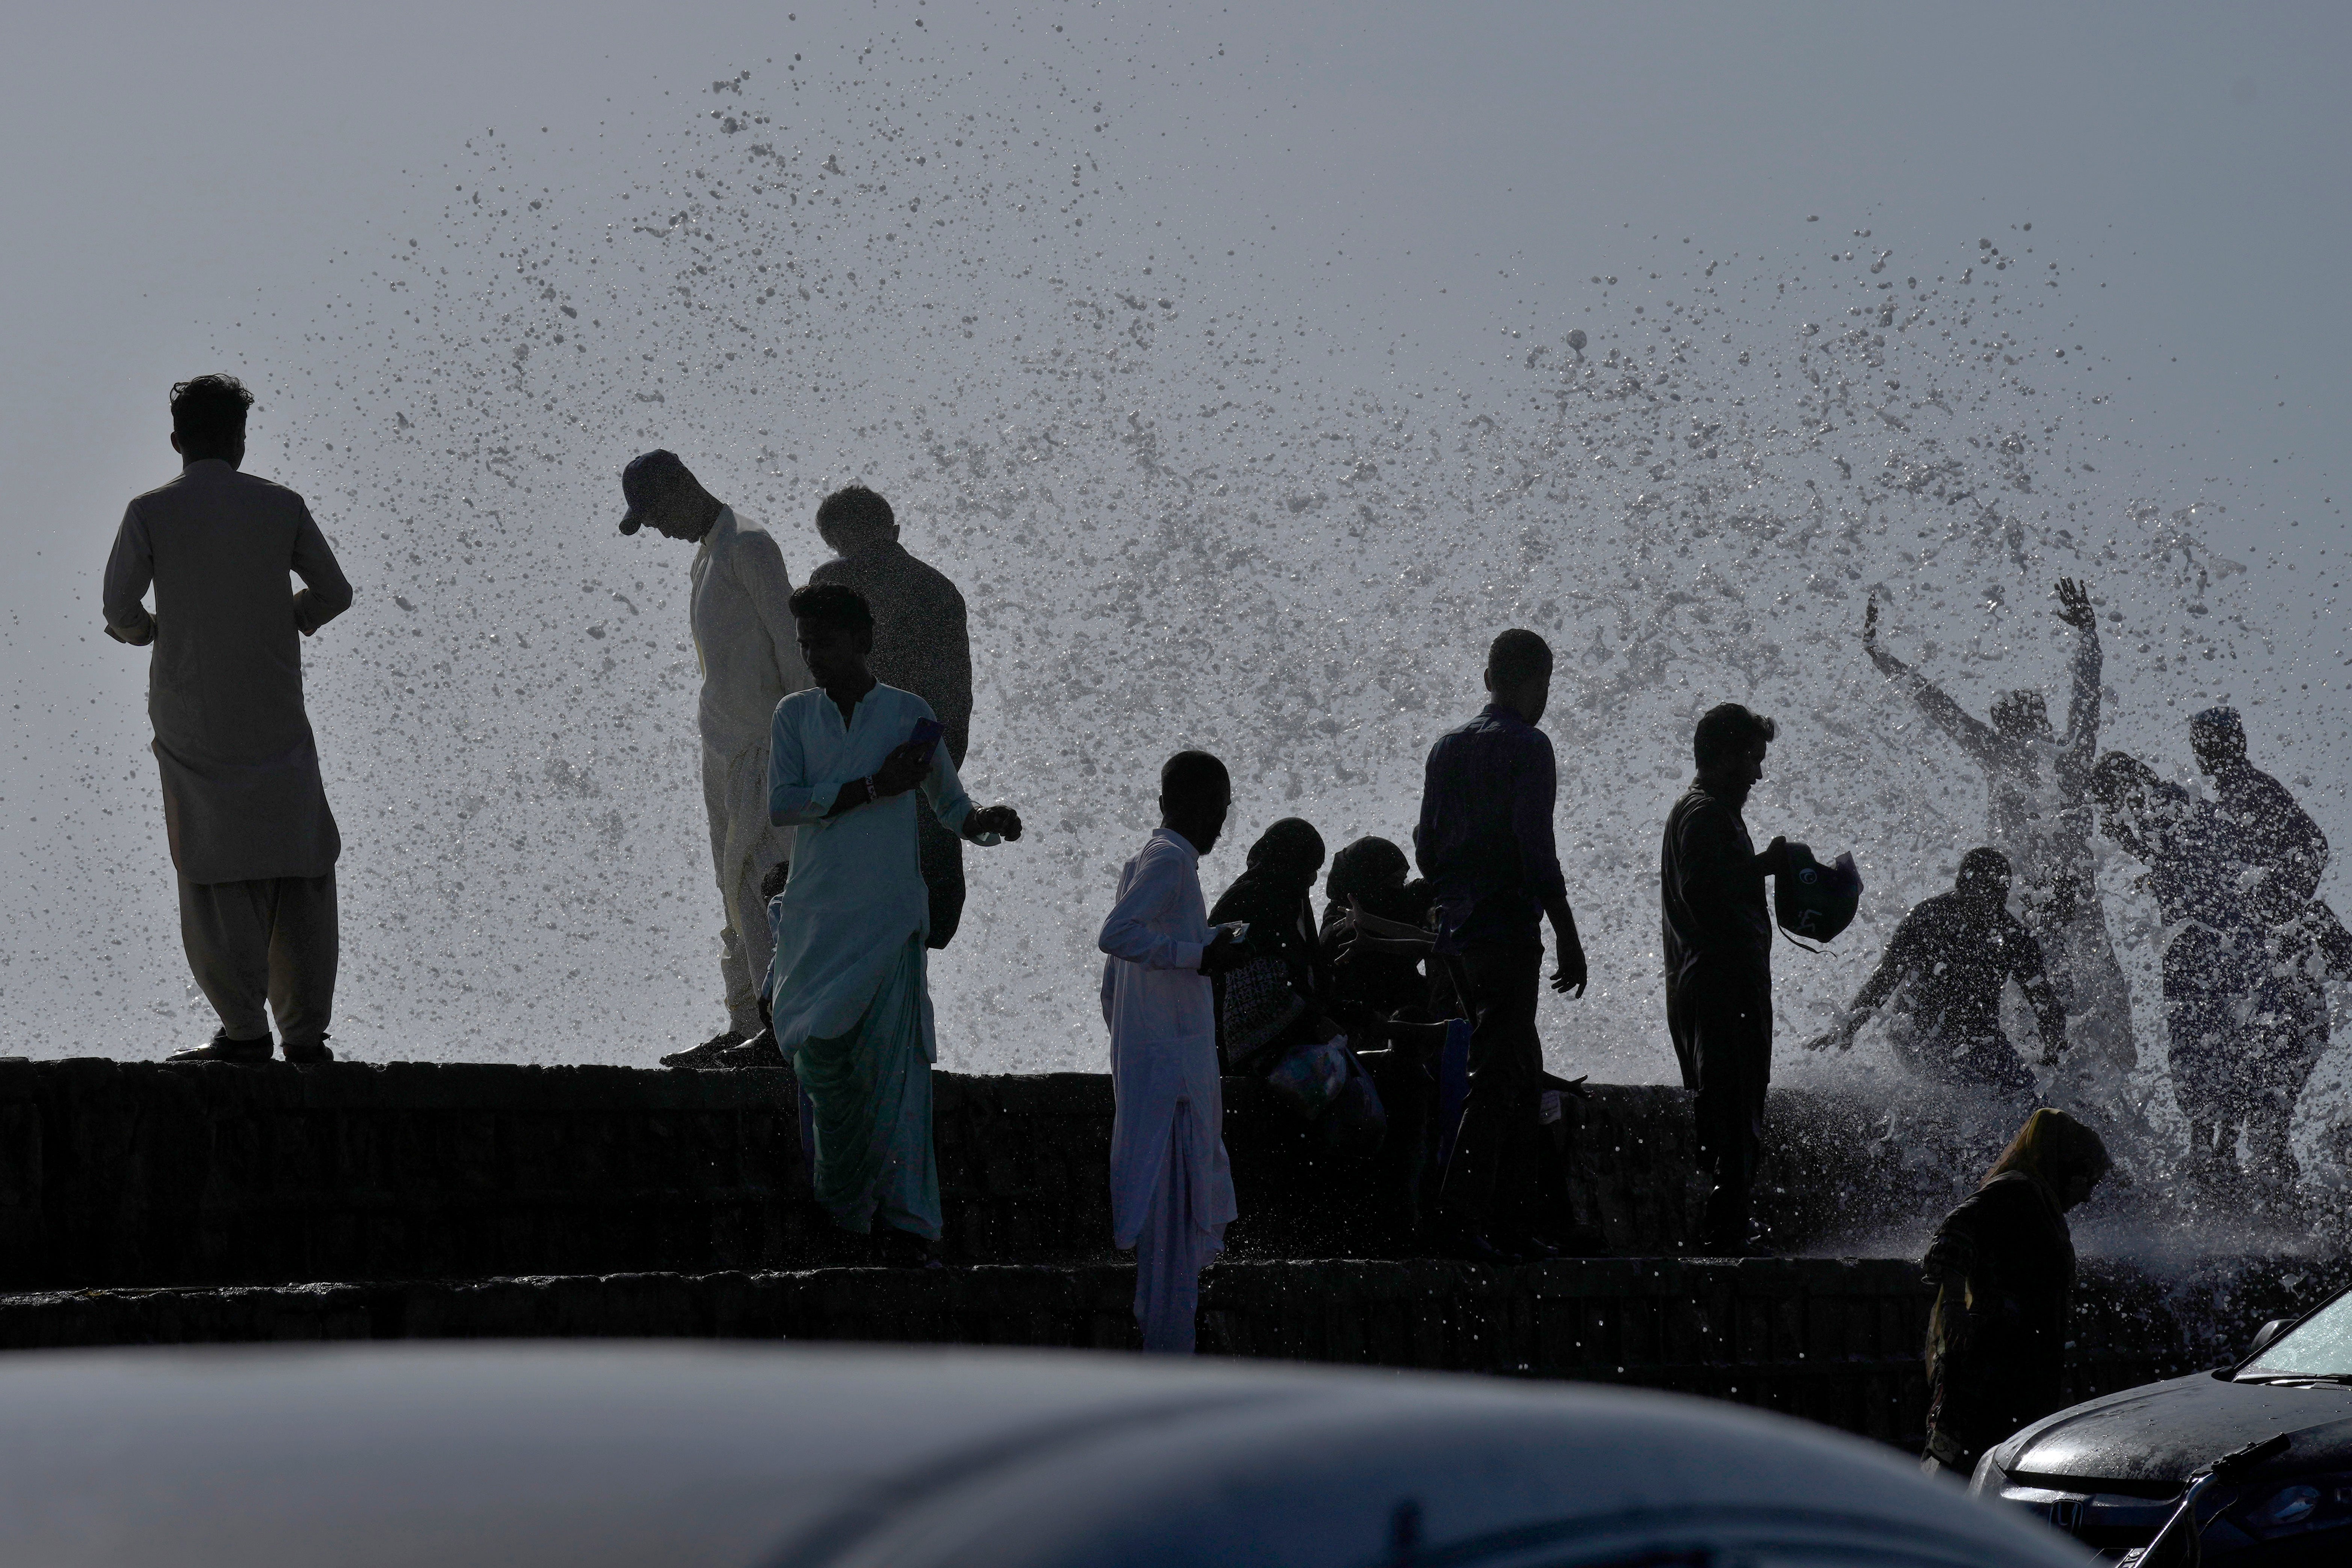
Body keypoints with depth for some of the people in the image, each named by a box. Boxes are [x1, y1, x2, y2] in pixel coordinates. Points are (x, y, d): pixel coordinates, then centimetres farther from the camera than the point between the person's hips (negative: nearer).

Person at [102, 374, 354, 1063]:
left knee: (216, 874, 1)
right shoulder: (281, 507, 2)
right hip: (274, 714, 1)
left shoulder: (150, 513, -4)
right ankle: (307, 1029, 5)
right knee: (300, 868, 7)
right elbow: (334, 592, 7)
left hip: (191, 715, -1)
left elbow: (119, 606, -8)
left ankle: (244, 1029, -5)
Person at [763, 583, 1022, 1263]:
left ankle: (906, 1215, -11)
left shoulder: (909, 714, 4)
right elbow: (781, 804, -7)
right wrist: (876, 788, -14)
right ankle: (843, 1207, 16)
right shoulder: (795, 715, 6)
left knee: (895, 1059, -9)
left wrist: (988, 822, -11)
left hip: (889, 917, -2)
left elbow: (951, 805, 11)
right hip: (816, 916, 2)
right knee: (821, 1056, 2)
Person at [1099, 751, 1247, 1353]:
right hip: (1173, 1065, -10)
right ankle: (1171, 1350, -8)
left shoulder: (1143, 862, 18)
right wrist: (1199, 954, -21)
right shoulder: (1171, 862, -11)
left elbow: (1111, 984, 23)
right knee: (1175, 1205, -8)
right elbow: (1116, 935, -26)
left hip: (1140, 1061, 10)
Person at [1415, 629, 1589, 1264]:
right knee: (1498, 1078, -8)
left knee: (1521, 1070, 15)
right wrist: (1568, 937, -11)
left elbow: (1426, 848, 16)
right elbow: (1536, 851, -15)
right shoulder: (1527, 747, -9)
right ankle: (1464, 1218, -15)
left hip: (1457, 929, 8)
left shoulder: (1447, 748, 14)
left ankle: (1510, 1220, 15)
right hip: (1508, 930, -8)